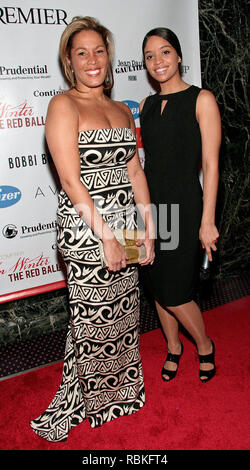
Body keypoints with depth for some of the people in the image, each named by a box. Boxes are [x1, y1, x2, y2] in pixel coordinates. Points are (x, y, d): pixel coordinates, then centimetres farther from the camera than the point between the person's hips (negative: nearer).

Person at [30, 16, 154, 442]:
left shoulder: (122, 111, 15)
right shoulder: (63, 106, -6)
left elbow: (135, 172, 12)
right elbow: (71, 180, -14)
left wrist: (147, 229, 6)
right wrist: (106, 236, -16)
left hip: (124, 227, 6)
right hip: (85, 230, -6)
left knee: (123, 314, 14)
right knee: (93, 320, 3)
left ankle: (118, 392, 37)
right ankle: (68, 411, 26)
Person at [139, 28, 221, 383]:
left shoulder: (201, 100, -4)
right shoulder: (146, 105, 12)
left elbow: (210, 165, -8)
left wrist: (207, 221, -13)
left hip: (183, 205, -5)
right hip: (150, 204, 6)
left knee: (174, 293, -3)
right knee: (158, 287, 13)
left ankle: (204, 346, 27)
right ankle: (173, 346, 37)